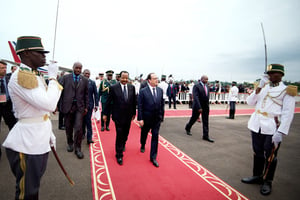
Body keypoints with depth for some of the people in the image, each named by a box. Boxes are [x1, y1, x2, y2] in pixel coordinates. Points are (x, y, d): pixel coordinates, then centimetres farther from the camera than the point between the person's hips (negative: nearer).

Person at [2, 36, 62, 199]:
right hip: (26, 144, -9)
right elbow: (50, 105, -30)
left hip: (39, 141, 9)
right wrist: (53, 77, -18)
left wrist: (49, 133, 17)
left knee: (34, 186, 25)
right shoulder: (20, 76, -20)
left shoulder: (36, 76, 11)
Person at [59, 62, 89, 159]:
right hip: (68, 106, 1)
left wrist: (86, 107, 5)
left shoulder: (85, 80, 5)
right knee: (68, 127, 12)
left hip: (79, 107, 0)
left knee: (78, 128, -5)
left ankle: (77, 148, 10)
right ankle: (70, 143, 35)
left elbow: (86, 94, 7)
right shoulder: (65, 78, 3)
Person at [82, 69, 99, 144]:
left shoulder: (92, 82, 1)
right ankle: (82, 133, 32)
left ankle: (89, 138, 2)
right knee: (82, 120, 12)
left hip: (89, 104, -1)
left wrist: (96, 105, -3)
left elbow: (96, 94, 1)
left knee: (88, 121, -2)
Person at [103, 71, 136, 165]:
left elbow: (134, 101, 7)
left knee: (125, 134, 19)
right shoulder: (113, 88, -9)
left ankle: (123, 145, 50)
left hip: (128, 116, 4)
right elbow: (108, 102, -4)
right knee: (119, 135, 2)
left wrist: (134, 113, 11)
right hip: (118, 116, -3)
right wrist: (105, 113, -1)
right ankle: (119, 155, 17)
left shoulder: (132, 87, 1)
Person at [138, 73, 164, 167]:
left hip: (157, 118, 2)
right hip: (146, 118, -2)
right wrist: (140, 119, -13)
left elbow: (162, 104, 6)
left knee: (155, 137, 3)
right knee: (144, 134, 20)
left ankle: (153, 157, 15)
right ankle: (142, 145, 52)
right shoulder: (143, 91, -12)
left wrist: (162, 116, 5)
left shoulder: (160, 90, 0)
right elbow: (140, 106, -11)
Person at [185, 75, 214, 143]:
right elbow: (195, 97, -21)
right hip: (198, 106, -6)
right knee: (194, 118, 12)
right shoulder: (196, 86, -14)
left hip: (206, 107, 6)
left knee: (206, 122, 4)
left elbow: (207, 96, 14)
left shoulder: (207, 86, 8)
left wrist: (207, 105, 11)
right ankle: (187, 128, 38)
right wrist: (199, 107, -26)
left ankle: (206, 136, 10)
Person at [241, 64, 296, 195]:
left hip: (272, 128, -4)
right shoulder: (263, 87, 11)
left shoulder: (286, 90, -3)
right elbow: (249, 102, 8)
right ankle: (257, 176, 32)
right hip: (256, 125, 4)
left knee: (270, 156, 6)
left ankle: (267, 182, 24)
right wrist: (258, 89, -5)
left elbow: (288, 114, -9)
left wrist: (280, 133, -17)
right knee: (258, 153, 15)